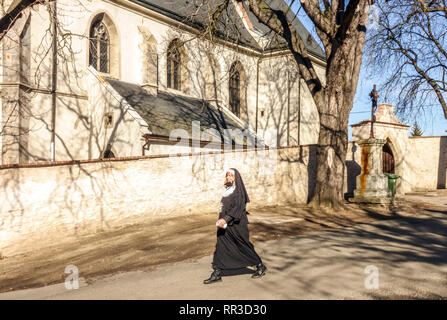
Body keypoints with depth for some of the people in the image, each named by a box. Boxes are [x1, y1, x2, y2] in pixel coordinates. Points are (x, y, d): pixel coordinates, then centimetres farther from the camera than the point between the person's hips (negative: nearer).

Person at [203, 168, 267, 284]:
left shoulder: (239, 191, -14)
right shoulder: (227, 190, 11)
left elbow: (237, 208, -25)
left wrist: (225, 219, -35)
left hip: (236, 226, -8)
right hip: (225, 225, 8)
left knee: (245, 247, 4)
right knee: (220, 247, 4)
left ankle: (260, 266, 22)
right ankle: (217, 273, 9)